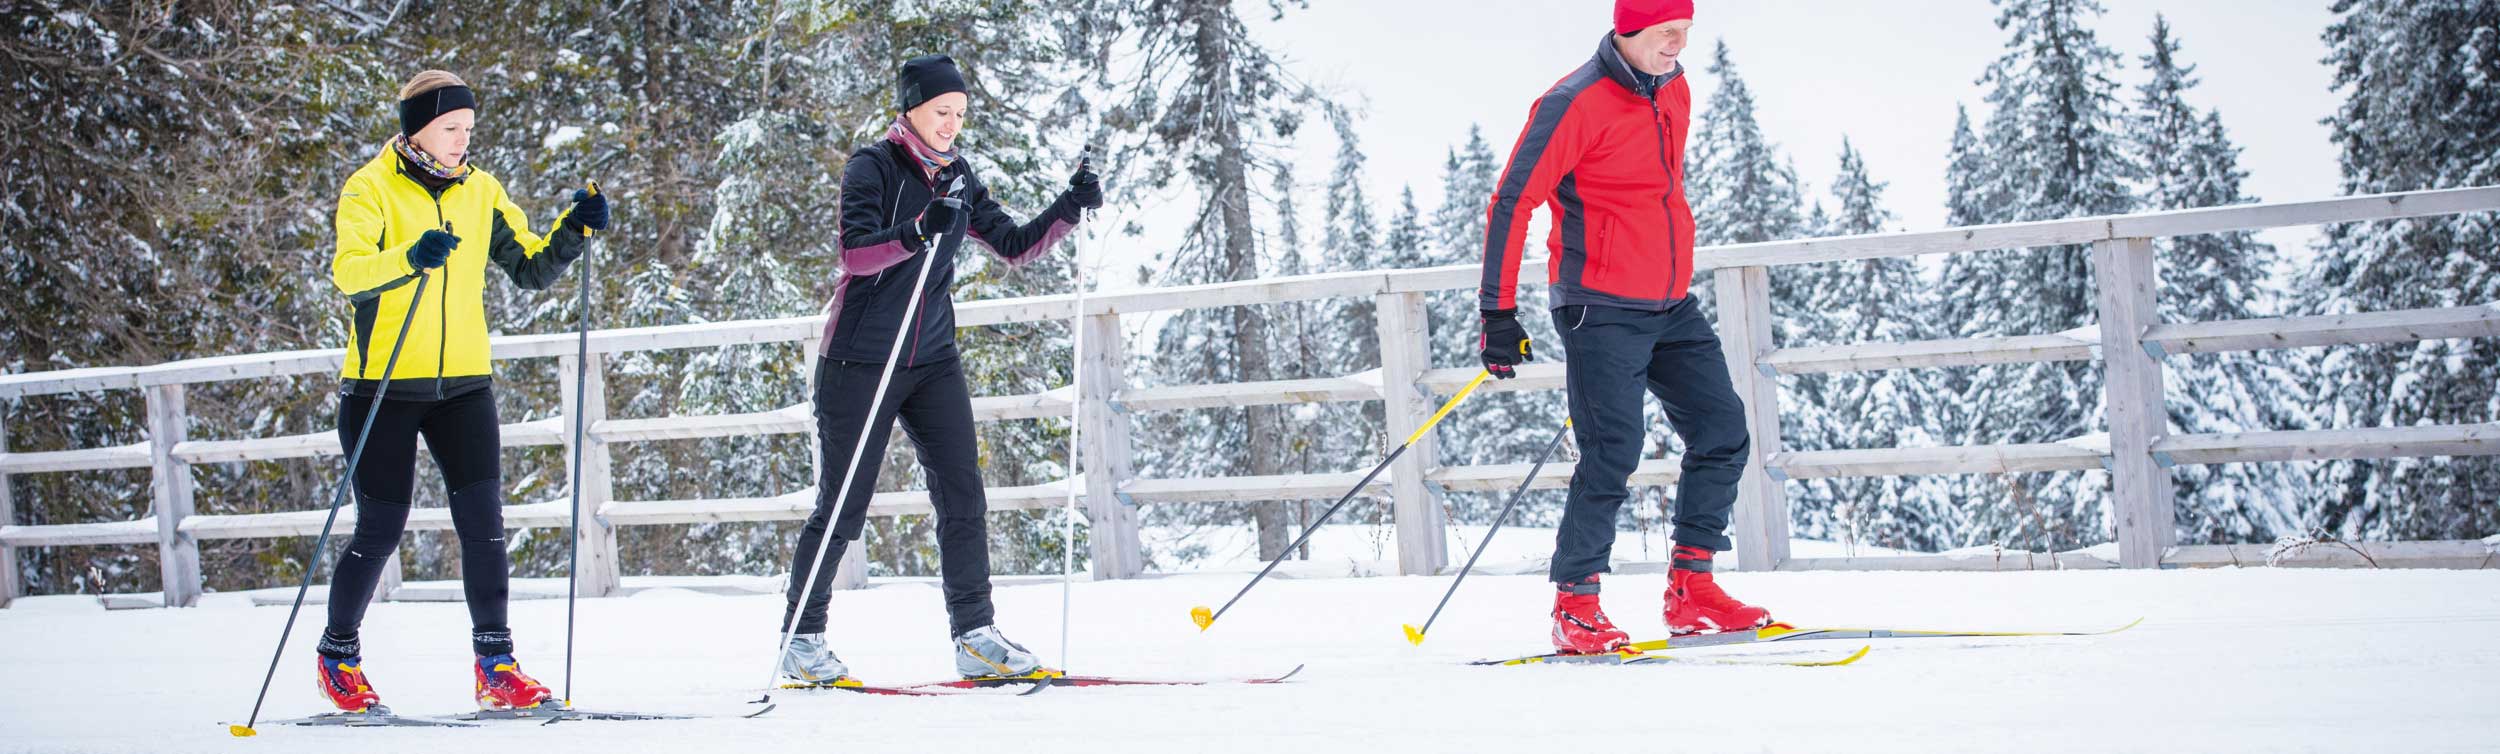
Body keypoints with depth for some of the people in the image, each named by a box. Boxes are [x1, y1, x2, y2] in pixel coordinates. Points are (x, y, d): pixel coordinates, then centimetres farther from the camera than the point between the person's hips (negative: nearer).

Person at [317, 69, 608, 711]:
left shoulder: (479, 190, 9)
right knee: (381, 530, 3)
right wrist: (409, 258, -39)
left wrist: (575, 229, -7)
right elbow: (348, 271, -21)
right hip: (384, 382, -4)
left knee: (483, 519, -6)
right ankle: (338, 652, 24)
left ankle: (495, 664, 1)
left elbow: (532, 269, 10)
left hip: (463, 381, 4)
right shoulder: (371, 187, -5)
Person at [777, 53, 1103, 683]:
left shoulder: (957, 178, 10)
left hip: (933, 360, 6)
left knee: (962, 494, -3)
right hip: (860, 362, -6)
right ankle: (801, 638, 12)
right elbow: (854, 253, -23)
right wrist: (918, 234, -39)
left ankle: (974, 637, 1)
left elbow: (1015, 246, 10)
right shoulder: (873, 167, -9)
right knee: (843, 505, 0)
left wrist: (1069, 210, -5)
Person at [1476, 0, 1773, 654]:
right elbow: (1512, 202, -13)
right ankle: (1575, 606, 1)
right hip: (1601, 306, -8)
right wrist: (1498, 312, -16)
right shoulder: (1574, 104, -13)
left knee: (1722, 433, 4)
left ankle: (1691, 589, 12)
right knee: (1613, 455, -10)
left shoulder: (1675, 94, 11)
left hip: (1671, 307, 8)